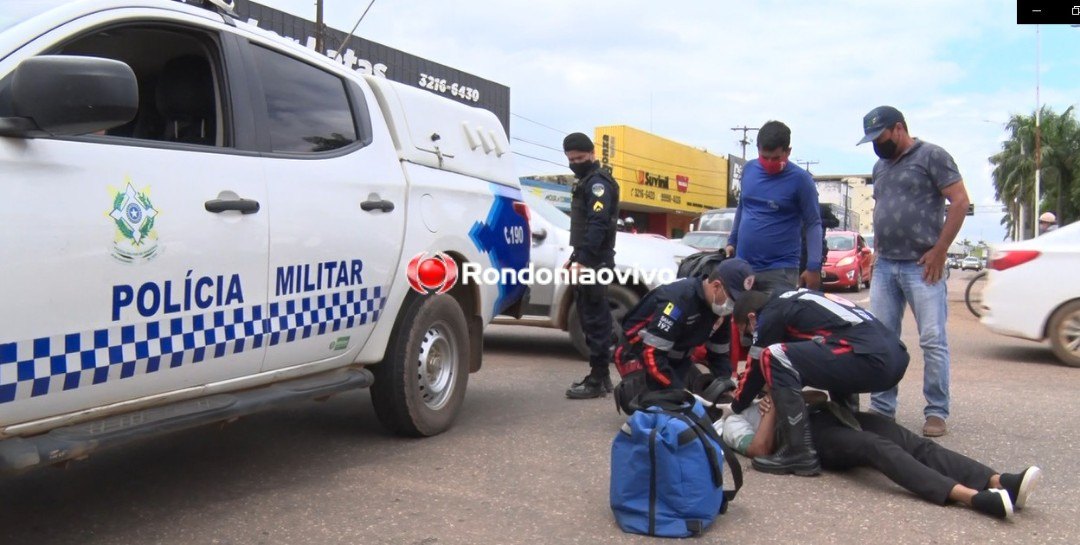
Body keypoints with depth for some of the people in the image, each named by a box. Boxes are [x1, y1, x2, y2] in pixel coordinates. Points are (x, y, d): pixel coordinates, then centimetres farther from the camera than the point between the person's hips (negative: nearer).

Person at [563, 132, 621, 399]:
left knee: (595, 319, -9)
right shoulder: (586, 182, 23)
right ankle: (600, 375, 18)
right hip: (588, 260, 10)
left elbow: (597, 225, -22)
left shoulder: (598, 182, -10)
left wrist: (582, 260, -28)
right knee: (592, 319, 12)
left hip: (594, 261, -10)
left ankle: (598, 379, -6)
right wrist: (575, 258, 21)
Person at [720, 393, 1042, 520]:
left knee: (913, 442, -18)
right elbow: (761, 449, -5)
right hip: (807, 434, -7)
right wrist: (773, 406, -3)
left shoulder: (760, 401, 38)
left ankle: (998, 482, -35)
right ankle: (972, 496, -50)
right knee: (877, 447, -34)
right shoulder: (731, 421, 17)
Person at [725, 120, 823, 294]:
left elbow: (813, 224, -9)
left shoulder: (800, 179, -9)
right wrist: (732, 241, 18)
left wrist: (814, 266, -16)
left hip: (780, 270, -5)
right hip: (742, 266, 5)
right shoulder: (749, 169, 6)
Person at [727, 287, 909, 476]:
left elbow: (756, 368, 11)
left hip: (869, 360, -9)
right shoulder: (793, 301, 28)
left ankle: (800, 453, -6)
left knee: (773, 358, -7)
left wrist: (736, 406, 27)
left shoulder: (770, 316, 4)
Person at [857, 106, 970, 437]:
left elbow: (960, 201, -8)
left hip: (921, 266, -7)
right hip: (885, 266, 7)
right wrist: (877, 249, 14)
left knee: (933, 341, -4)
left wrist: (939, 251, -12)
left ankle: (937, 412, 5)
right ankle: (882, 408, 14)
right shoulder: (880, 166, 19)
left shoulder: (931, 156, -2)